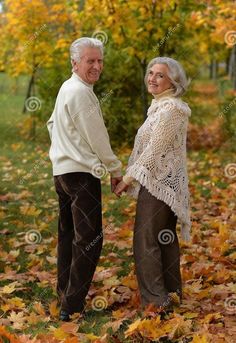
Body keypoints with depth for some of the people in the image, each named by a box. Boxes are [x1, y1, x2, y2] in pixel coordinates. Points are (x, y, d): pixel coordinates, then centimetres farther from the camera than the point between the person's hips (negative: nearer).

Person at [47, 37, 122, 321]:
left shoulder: (67, 88, 15)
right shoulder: (80, 92, -16)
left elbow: (52, 124, 25)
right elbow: (97, 138, -16)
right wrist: (116, 170, -5)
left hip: (62, 170, 11)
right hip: (81, 173, -11)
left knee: (68, 235, 17)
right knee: (89, 239, -7)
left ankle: (65, 295, 28)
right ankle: (73, 306, -6)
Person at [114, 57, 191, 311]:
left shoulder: (169, 108, -18)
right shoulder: (162, 106, 13)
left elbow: (154, 150, -20)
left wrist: (128, 178, -13)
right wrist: (131, 176, 13)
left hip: (158, 183, -10)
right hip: (164, 183, 10)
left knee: (146, 240, -4)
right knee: (165, 238, 16)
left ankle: (155, 299, 3)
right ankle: (171, 291, 27)